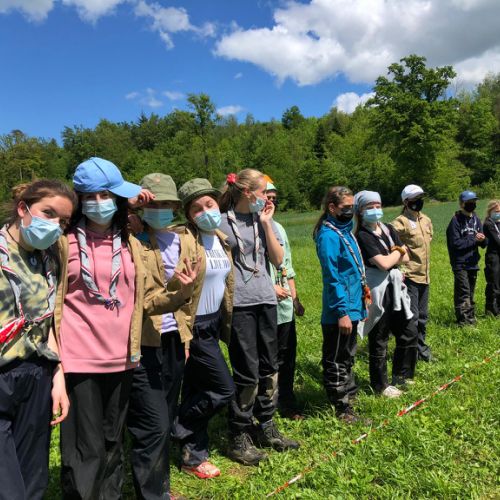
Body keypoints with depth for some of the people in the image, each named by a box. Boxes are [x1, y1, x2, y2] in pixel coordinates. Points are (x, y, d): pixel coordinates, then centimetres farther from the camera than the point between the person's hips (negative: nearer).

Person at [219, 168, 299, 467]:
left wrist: (266, 223, -1)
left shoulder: (263, 219, 11)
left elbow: (278, 259, 3)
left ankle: (266, 428, 31)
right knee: (247, 372, -2)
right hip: (239, 304, -6)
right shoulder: (222, 222, -4)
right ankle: (239, 438, 15)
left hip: (266, 300, 6)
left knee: (269, 368, 13)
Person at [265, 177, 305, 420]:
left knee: (286, 357, 16)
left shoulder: (278, 227, 16)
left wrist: (294, 296, 17)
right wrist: (270, 287, -16)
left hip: (284, 304, 8)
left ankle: (287, 404, 32)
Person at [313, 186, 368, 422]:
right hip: (340, 311, -9)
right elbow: (332, 278, -20)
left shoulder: (345, 231, 10)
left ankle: (348, 397, 36)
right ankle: (342, 410, 16)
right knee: (337, 362, 4)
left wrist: (360, 304, 16)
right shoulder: (329, 236, -17)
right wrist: (342, 312, -20)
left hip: (352, 307, 9)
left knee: (346, 358, 21)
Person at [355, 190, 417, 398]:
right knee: (379, 340, 4)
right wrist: (398, 252, -1)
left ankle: (400, 377, 32)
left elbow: (405, 258, 8)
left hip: (395, 288, 8)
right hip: (377, 292, -8)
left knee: (409, 332, 14)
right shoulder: (362, 236, -12)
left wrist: (391, 255, -10)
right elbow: (384, 263, -19)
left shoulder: (388, 230, 11)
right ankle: (380, 386, 20)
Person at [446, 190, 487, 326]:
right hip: (460, 263, -6)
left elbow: (484, 243, 11)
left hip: (473, 263, 6)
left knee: (471, 292, 13)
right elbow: (456, 243, -16)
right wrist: (474, 239, -13)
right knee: (463, 293, -8)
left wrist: (482, 239, -12)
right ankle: (463, 321, -3)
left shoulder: (476, 219, 11)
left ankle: (471, 318, 22)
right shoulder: (456, 220, -8)